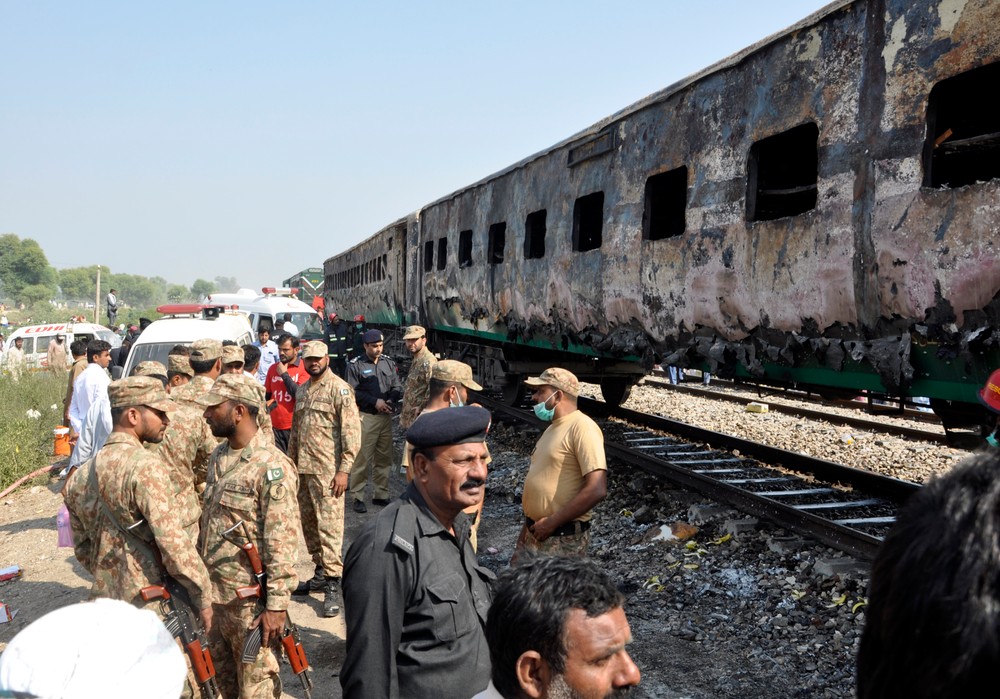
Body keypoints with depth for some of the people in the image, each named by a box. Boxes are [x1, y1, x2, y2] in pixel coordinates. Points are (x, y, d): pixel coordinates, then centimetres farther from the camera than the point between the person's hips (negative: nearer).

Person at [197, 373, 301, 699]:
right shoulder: (218, 457, 7)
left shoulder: (272, 467, -20)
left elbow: (282, 543, -21)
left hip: (248, 599, -8)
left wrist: (277, 606, -21)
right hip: (213, 592, 8)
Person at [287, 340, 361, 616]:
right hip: (303, 469, 8)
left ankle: (333, 585, -5)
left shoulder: (339, 388, -8)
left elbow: (352, 431, -13)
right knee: (309, 523, 13)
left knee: (330, 524, -9)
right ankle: (321, 572, 25)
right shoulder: (302, 390, 15)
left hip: (328, 470, -8)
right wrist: (291, 463, 18)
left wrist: (344, 470, -17)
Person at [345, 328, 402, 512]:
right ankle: (357, 497, 4)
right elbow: (353, 392, -9)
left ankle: (380, 494, 21)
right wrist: (374, 402, -14)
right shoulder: (355, 365, -3)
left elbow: (397, 387, 12)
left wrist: (390, 400, -7)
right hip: (366, 417, -5)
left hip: (386, 416, 5)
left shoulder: (388, 363, 12)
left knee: (384, 458, 10)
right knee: (362, 458, -5)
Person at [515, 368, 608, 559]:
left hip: (564, 539, -8)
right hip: (535, 533, 8)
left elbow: (597, 490, -24)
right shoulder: (552, 429, 14)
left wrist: (551, 522, -19)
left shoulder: (582, 427, -15)